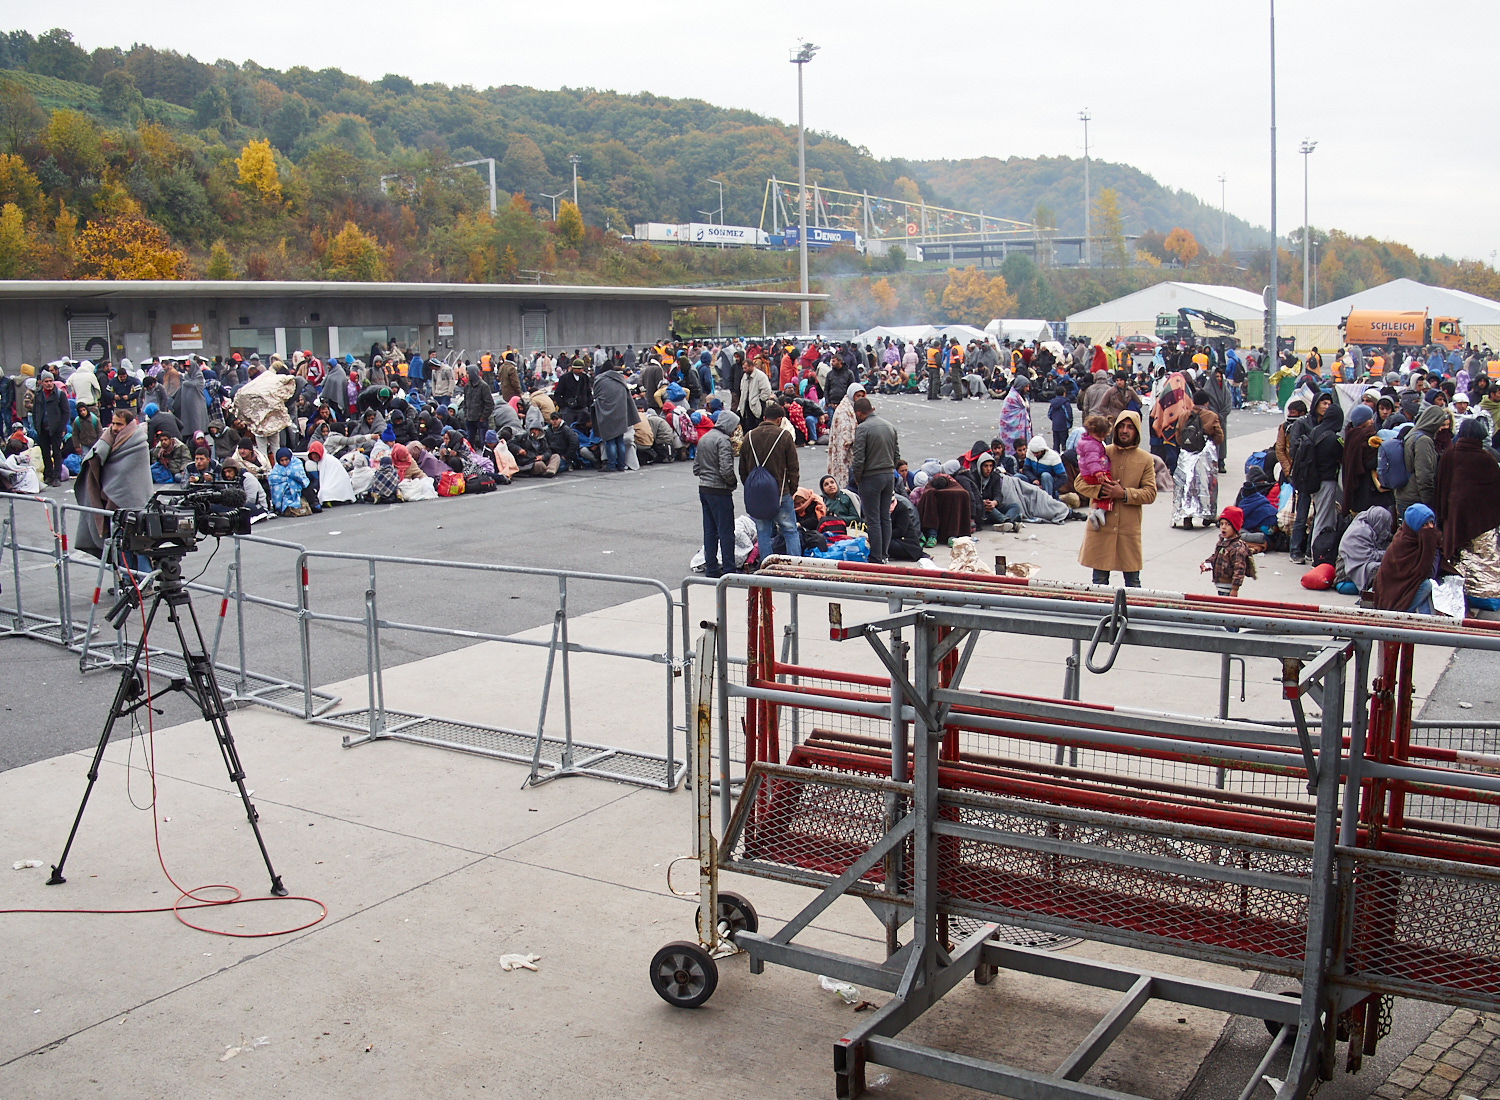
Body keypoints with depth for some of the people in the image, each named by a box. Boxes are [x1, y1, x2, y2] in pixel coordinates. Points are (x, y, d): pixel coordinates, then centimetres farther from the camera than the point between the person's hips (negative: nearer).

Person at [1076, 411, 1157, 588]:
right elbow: (1080, 484, 4)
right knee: (1099, 579, 5)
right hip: (1101, 525, 0)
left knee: (1133, 581, 4)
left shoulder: (1145, 459, 5)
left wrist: (1124, 494, -14)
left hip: (1130, 527, 0)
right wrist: (1100, 490, -14)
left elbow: (1150, 494, 0)